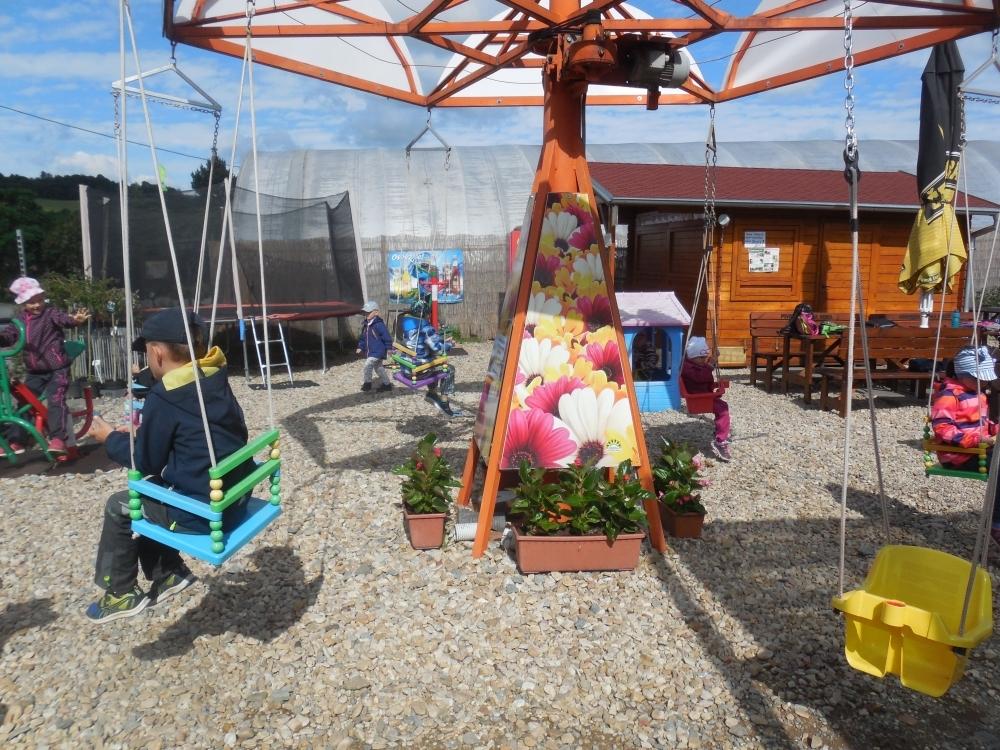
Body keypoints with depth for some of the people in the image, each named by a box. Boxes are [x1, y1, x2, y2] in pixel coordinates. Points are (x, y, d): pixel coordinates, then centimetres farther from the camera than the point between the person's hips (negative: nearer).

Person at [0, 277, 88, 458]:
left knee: (55, 400, -21)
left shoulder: (50, 313, -8)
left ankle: (58, 439, -24)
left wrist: (75, 320, -53)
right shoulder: (20, 320, 9)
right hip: (34, 372, 7)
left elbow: (63, 319, -28)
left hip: (57, 369, -6)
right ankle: (15, 441, 20)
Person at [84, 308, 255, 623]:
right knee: (146, 493, 25)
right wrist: (141, 431, 18)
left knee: (119, 507, 13)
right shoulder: (216, 380, 5)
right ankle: (170, 572, 31)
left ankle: (121, 594, 26)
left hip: (204, 512, -8)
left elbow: (147, 462, -6)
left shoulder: (163, 397, -17)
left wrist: (111, 438, 8)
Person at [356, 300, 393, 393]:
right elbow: (362, 337, 19)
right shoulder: (365, 325, 9)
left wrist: (388, 348, -13)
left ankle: (367, 383, -2)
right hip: (369, 352, 9)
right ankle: (386, 384, 27)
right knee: (378, 368, 15)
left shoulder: (379, 324, -16)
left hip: (377, 352, -9)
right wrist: (360, 347, 13)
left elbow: (386, 337, -15)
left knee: (368, 364, -18)